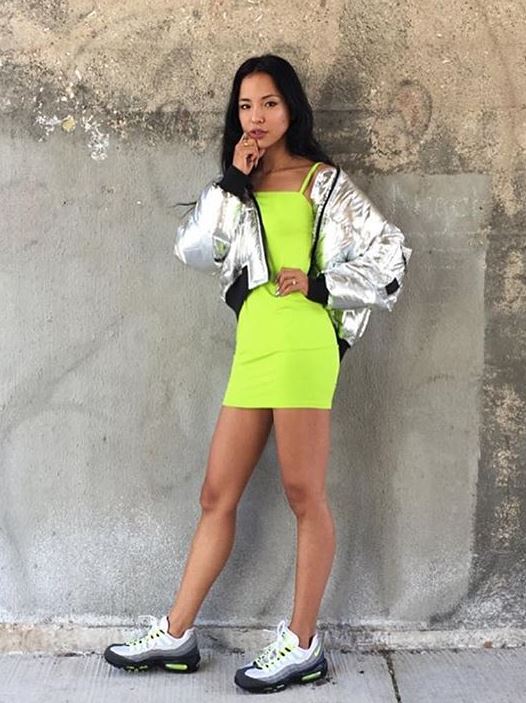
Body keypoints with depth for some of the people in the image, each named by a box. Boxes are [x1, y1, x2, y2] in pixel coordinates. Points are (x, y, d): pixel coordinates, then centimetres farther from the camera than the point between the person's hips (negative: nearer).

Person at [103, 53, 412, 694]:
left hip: (301, 339, -5)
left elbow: (391, 253, 5)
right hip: (252, 344, 5)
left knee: (303, 492, -1)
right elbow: (193, 249, 5)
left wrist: (317, 284, -3)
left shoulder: (324, 181, 8)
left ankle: (303, 645, 11)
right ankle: (175, 635, 16)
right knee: (217, 495, 8)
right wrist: (232, 182, 1)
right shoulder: (235, 186, 21)